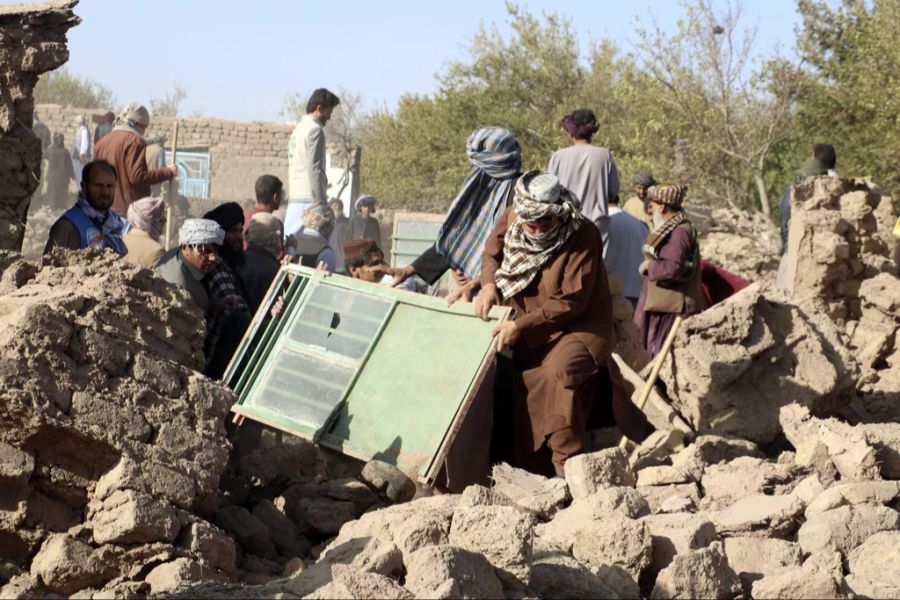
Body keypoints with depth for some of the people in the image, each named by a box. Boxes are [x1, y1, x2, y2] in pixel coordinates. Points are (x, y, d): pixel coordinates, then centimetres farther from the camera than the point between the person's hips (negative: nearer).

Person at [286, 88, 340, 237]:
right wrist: (320, 202, -16)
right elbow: (314, 170, -15)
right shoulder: (315, 130, -8)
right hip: (309, 199, -9)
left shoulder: (298, 129, 19)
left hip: (294, 200, 9)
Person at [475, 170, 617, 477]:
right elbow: (492, 253, 14)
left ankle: (567, 467, -25)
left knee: (559, 373, -31)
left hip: (579, 325, -6)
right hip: (530, 335, 6)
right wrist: (489, 283, -8)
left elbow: (571, 302, -22)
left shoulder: (583, 236, -23)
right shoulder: (511, 219, -7)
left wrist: (521, 326, -24)